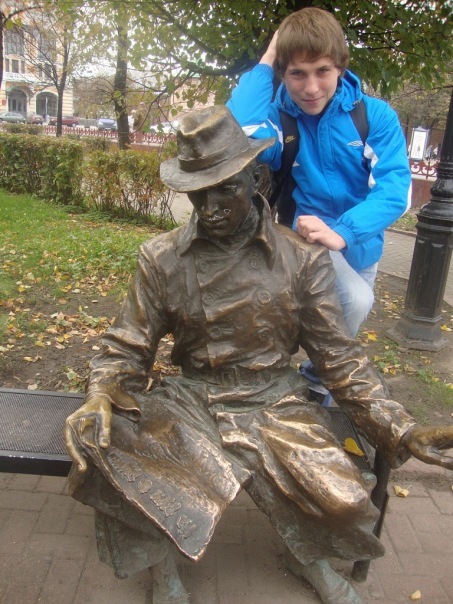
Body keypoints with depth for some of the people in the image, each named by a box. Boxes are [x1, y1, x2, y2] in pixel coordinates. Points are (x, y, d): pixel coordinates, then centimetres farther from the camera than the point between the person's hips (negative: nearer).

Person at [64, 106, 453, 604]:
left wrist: (402, 431, -8)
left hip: (274, 403, 0)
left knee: (342, 497, -22)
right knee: (98, 447, -26)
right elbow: (126, 348, 2)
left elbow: (340, 358, 0)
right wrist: (100, 398, -19)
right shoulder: (161, 258, -3)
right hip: (188, 401, 1)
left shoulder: (303, 261, -4)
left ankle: (307, 557, 22)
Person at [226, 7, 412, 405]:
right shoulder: (280, 115, -14)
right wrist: (264, 64, -24)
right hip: (311, 236, -4)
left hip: (363, 240, 4)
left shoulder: (376, 115, -11)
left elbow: (395, 187, -21)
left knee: (351, 312, 20)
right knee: (357, 301, -27)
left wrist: (342, 232, -38)